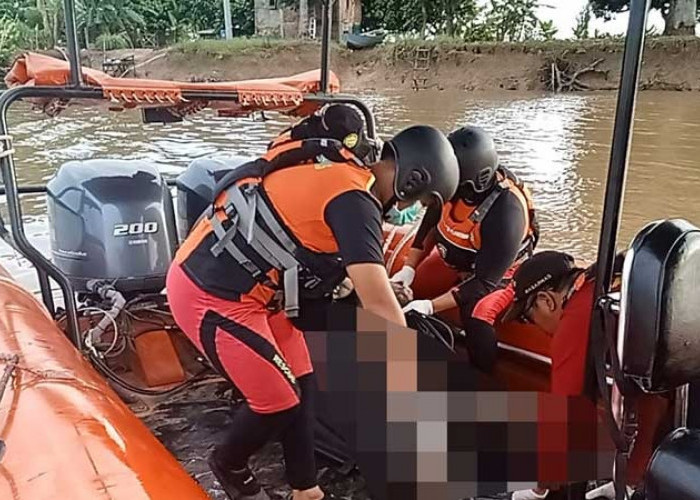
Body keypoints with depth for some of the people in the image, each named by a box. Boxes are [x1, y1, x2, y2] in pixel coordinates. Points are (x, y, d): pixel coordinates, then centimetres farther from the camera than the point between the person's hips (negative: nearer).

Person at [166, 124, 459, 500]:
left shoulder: (342, 169, 5)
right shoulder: (354, 200, -23)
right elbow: (378, 305, -25)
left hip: (231, 281, 10)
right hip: (212, 296, -9)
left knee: (300, 382, 13)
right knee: (279, 400, 2)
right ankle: (229, 465, 32)